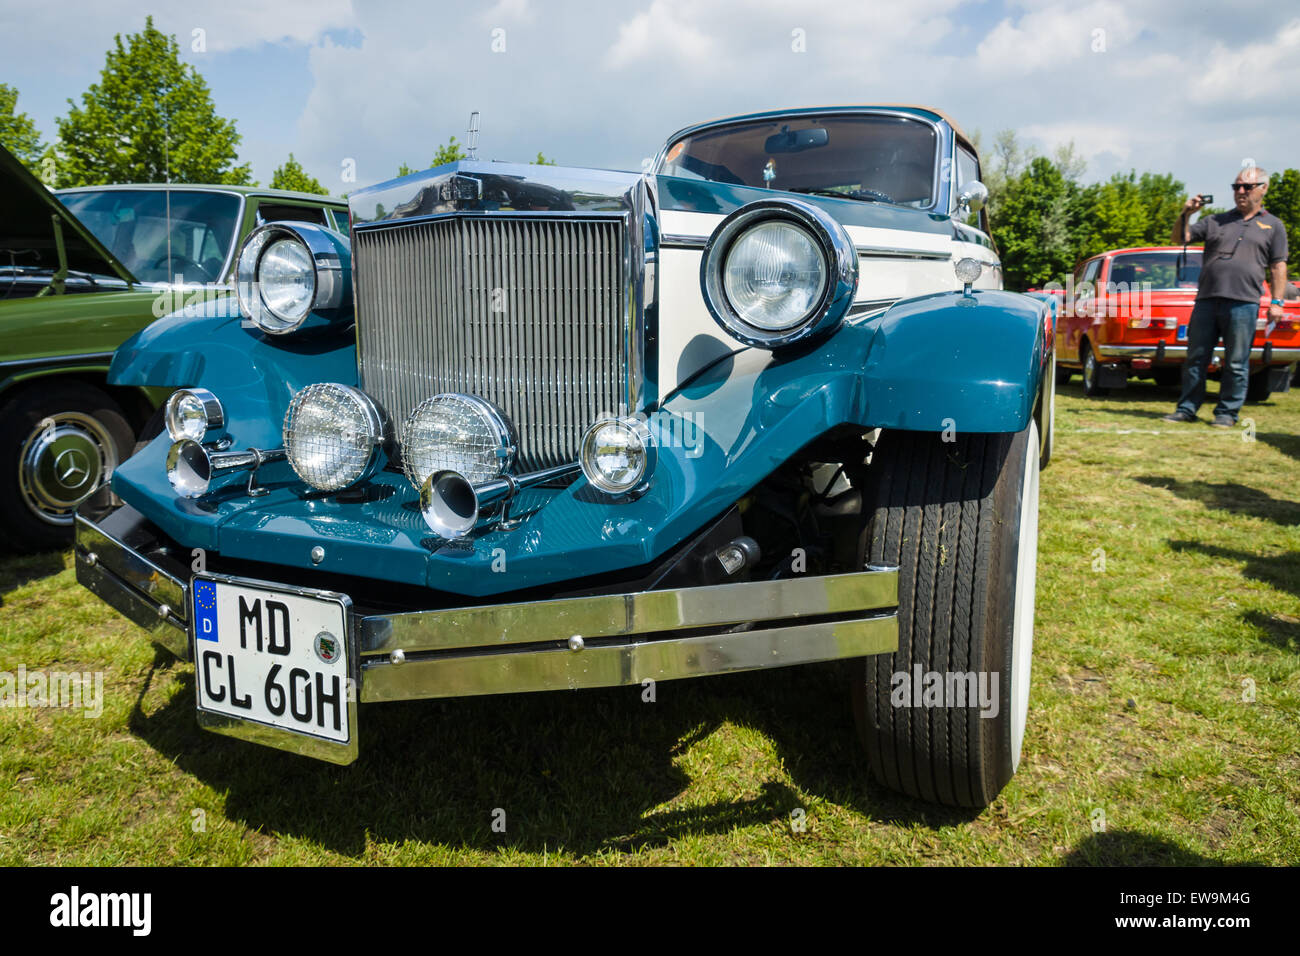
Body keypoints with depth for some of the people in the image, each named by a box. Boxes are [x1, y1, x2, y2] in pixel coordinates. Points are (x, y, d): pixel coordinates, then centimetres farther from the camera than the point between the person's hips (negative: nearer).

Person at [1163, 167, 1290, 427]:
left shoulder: (1273, 225, 13)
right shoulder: (1216, 221, 17)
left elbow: (1278, 267, 9)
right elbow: (1181, 238, 11)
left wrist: (1277, 301, 0)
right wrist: (1185, 215, -7)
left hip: (1243, 304, -2)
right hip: (1206, 301, 2)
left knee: (1236, 364, 0)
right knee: (1195, 359, 3)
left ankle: (1227, 412, 8)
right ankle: (1187, 409, 10)